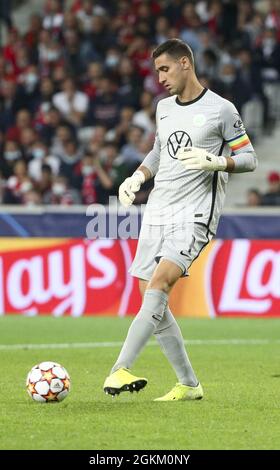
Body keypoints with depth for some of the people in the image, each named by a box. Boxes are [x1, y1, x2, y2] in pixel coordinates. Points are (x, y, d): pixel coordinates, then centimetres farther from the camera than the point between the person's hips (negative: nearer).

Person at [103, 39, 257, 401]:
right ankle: (189, 385, 11)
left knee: (159, 283, -25)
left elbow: (249, 159, -1)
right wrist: (138, 177, 12)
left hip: (194, 215, -7)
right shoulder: (163, 108, 16)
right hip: (156, 213, 7)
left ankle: (120, 370, -33)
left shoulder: (221, 110, -3)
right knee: (150, 298, 1)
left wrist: (215, 161, -19)